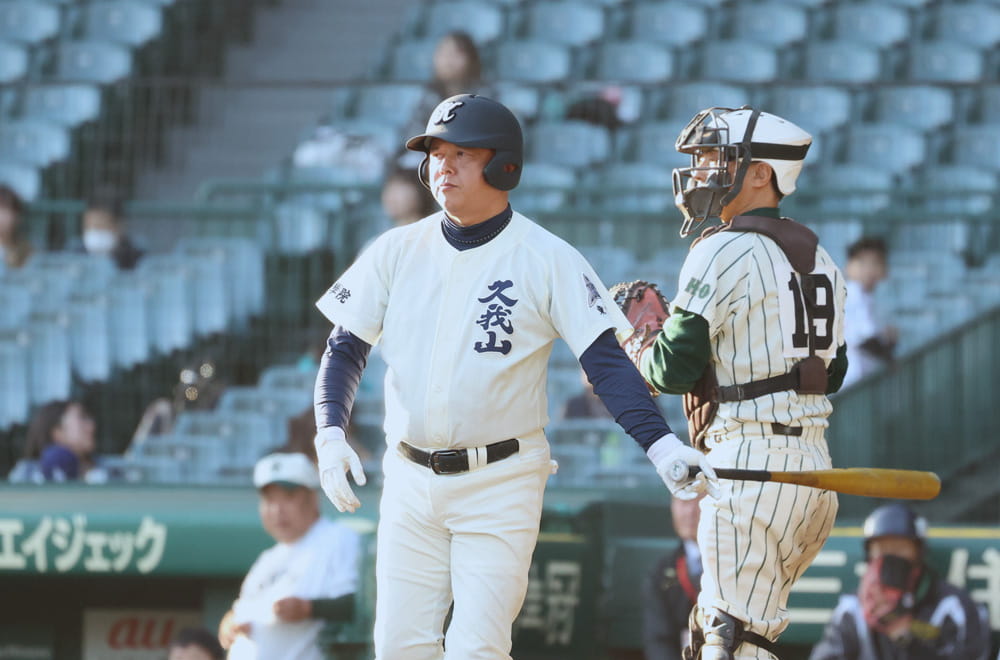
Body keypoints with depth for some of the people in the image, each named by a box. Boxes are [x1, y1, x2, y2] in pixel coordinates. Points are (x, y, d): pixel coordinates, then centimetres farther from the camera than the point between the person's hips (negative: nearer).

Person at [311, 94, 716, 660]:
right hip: (411, 481, 4)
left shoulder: (548, 259, -6)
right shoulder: (399, 250, 5)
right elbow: (345, 348, 8)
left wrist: (661, 445, -24)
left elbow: (606, 361, -11)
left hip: (501, 484, -4)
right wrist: (331, 436, -9)